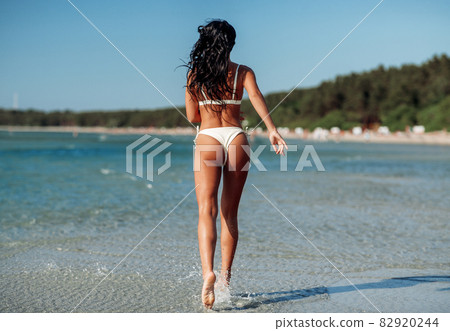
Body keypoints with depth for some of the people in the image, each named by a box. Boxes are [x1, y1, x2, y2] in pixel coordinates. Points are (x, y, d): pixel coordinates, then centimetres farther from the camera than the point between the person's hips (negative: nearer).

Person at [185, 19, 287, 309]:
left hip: (207, 139, -1)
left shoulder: (195, 73, 8)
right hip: (237, 137, 1)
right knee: (230, 213, 12)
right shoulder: (243, 72, 7)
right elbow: (256, 97, -12)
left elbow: (192, 116, 12)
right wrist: (272, 130, -22)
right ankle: (225, 276, 15)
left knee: (207, 211, -8)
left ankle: (208, 273, -28)